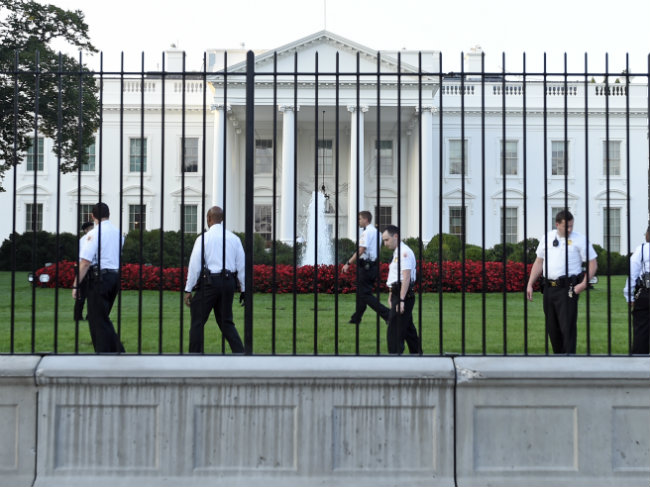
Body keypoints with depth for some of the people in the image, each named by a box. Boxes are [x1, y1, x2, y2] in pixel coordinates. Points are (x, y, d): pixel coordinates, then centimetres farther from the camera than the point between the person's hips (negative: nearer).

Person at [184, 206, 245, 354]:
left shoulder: (203, 238, -5)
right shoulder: (234, 238, 8)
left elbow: (195, 265, -7)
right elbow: (241, 265, 9)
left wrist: (188, 290, -2)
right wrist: (243, 290, 15)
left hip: (209, 282, -5)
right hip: (229, 282, 5)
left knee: (198, 321, 4)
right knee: (226, 322, 14)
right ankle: (239, 352, 5)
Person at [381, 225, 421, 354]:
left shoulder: (404, 252, -14)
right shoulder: (396, 253, 18)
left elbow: (406, 278, -21)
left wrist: (401, 300, -25)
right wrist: (390, 297, 22)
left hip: (404, 295, -10)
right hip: (397, 294, 10)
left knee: (394, 332, -9)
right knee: (408, 330, 15)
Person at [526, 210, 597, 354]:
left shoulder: (579, 240, -2)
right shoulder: (547, 238, 11)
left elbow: (592, 264, -1)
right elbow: (539, 262, 17)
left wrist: (584, 284, -13)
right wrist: (530, 284, 12)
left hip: (568, 288, -5)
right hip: (549, 287, 5)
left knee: (568, 327, -8)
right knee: (552, 327, 12)